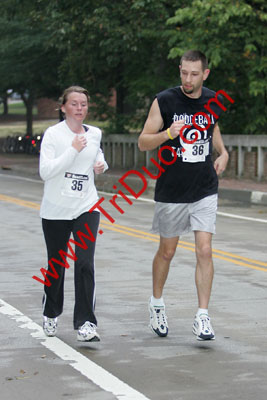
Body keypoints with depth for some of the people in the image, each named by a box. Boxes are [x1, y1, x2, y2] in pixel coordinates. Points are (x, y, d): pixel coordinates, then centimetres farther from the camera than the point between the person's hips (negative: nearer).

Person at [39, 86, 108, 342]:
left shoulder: (94, 134, 7)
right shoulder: (53, 134, -7)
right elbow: (45, 171, -18)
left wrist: (102, 165, 7)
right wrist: (73, 150, -21)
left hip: (86, 208, 2)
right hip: (56, 210, -2)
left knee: (85, 263, -12)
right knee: (56, 265, 11)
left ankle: (85, 323, -8)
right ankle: (51, 314, 35)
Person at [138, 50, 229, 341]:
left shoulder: (213, 101, 2)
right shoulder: (164, 101, -9)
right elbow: (143, 142, -7)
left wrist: (223, 152, 6)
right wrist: (168, 134, -26)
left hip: (205, 191, 2)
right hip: (171, 191, -2)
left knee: (204, 251, -8)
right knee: (167, 251, 11)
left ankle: (202, 317, -3)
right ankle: (156, 303, 34)